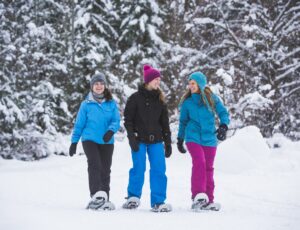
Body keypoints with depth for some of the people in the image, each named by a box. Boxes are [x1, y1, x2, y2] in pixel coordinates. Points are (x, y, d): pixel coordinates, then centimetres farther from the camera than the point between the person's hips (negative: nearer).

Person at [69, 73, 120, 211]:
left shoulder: (111, 104, 5)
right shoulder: (86, 104, 3)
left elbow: (116, 121, 0)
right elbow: (79, 123, 7)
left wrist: (111, 131, -21)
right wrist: (74, 141, 6)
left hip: (107, 142, 2)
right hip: (90, 139, -2)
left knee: (105, 170, 5)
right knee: (94, 165, -21)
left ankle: (104, 199, 12)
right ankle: (96, 195, -32)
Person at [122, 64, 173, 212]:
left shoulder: (160, 100, 12)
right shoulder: (135, 98, -1)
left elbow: (165, 123, 15)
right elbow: (128, 120, -3)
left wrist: (168, 143, 11)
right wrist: (132, 138, -13)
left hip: (155, 140, 4)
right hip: (139, 140, -4)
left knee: (159, 170, -5)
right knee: (139, 169, -4)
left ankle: (158, 202, -1)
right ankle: (133, 197, 16)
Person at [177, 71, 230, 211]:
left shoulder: (212, 98, 1)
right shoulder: (187, 101, 5)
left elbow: (223, 113, 3)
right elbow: (183, 121, 15)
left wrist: (223, 126, -16)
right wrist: (180, 139, 17)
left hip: (209, 139, 1)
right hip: (193, 138, -1)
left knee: (208, 168, 5)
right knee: (199, 163, -22)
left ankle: (208, 200, 12)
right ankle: (198, 195, -26)